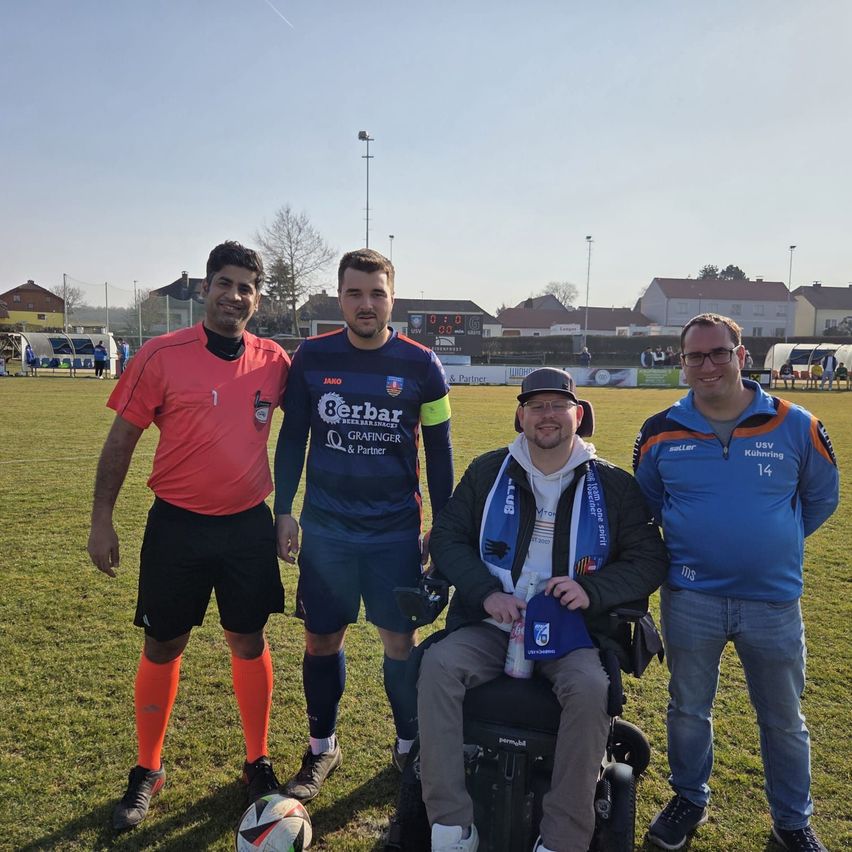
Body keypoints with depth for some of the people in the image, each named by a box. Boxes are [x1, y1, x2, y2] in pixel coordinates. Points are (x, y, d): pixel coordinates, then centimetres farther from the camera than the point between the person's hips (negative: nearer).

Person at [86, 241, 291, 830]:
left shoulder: (274, 361, -1)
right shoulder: (162, 355, -8)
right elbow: (123, 437, -2)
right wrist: (102, 521, -2)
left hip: (249, 526, 2)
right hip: (177, 525, -1)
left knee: (249, 642, 10)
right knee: (162, 648, 10)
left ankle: (258, 764, 29)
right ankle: (147, 772, 31)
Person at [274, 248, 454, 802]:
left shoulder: (421, 365, -4)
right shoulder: (311, 357, -1)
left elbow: (439, 448, 3)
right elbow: (293, 437, 6)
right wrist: (284, 511, 3)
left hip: (396, 529, -1)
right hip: (325, 527, 1)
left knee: (400, 639, 7)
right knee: (322, 639, 10)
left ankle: (410, 746, 31)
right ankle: (322, 748, 32)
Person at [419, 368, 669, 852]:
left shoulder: (612, 485, 6)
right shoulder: (488, 472, 8)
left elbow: (650, 559, 4)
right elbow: (446, 538, 6)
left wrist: (592, 589, -14)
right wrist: (486, 592, -11)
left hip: (574, 629, -1)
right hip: (491, 625, 1)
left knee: (590, 687, -32)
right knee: (438, 663, -26)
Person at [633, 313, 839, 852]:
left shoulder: (796, 427, -7)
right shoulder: (661, 433, -5)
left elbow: (821, 498, 10)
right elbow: (644, 503, 12)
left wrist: (773, 544, 7)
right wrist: (687, 543, 7)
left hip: (773, 602, 0)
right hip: (690, 600, 0)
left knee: (784, 720, 17)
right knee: (688, 711, 16)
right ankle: (689, 801, 39)